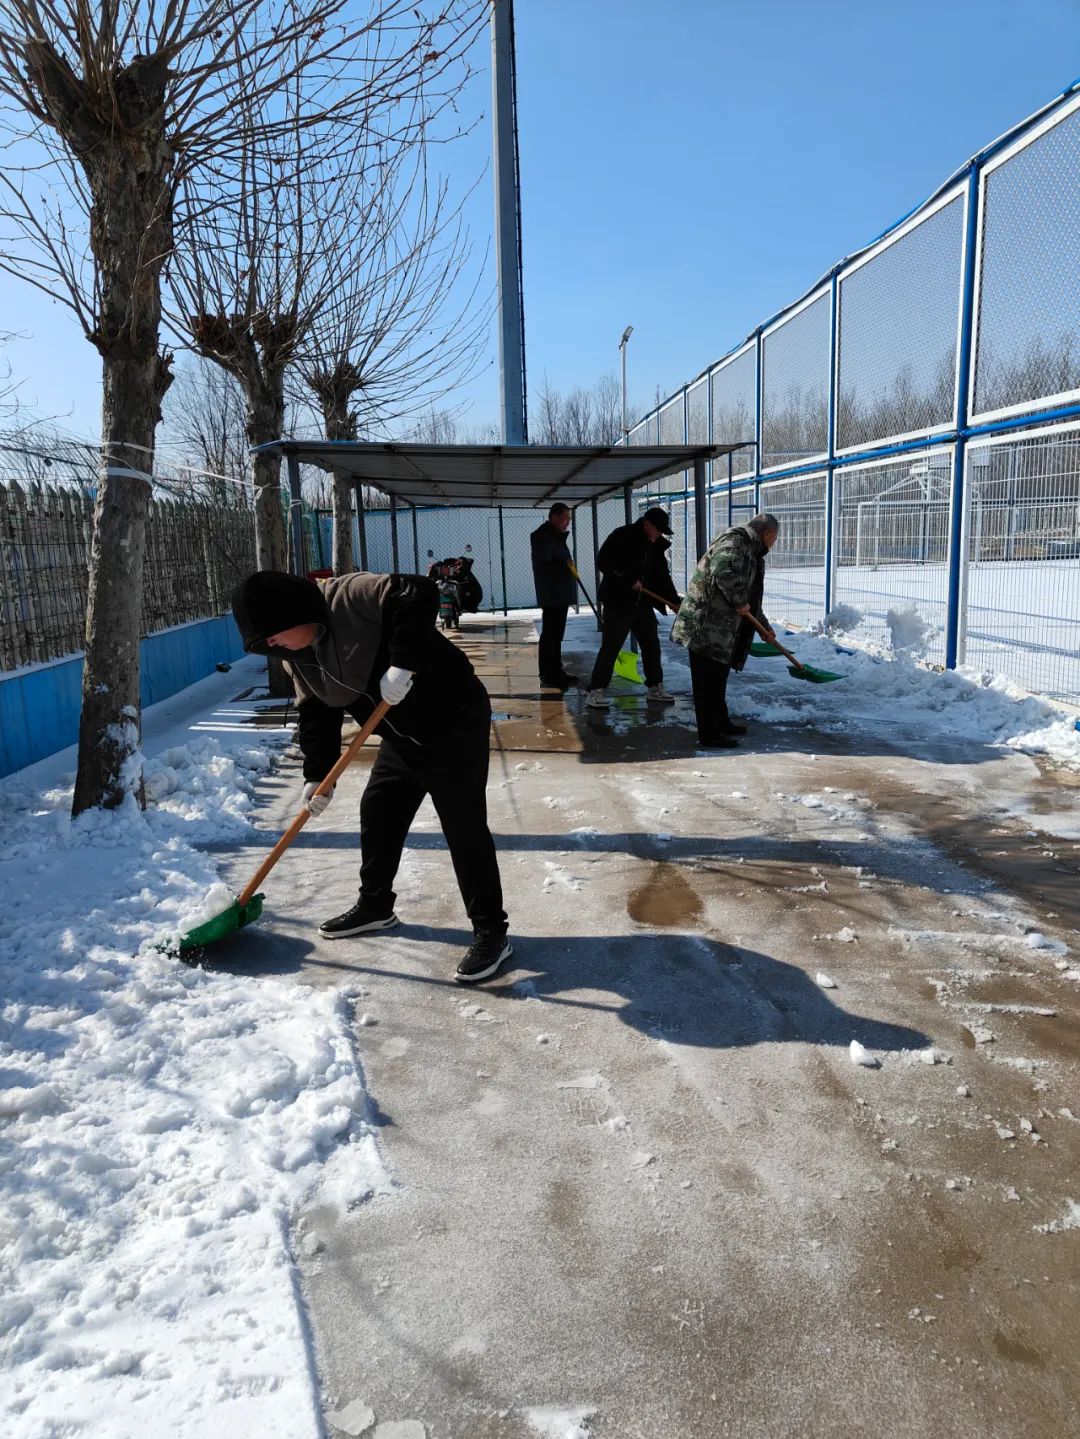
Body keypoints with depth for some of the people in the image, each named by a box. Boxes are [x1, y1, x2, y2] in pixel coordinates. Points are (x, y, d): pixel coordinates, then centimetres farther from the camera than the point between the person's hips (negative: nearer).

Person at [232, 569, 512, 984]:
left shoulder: (351, 597, -23)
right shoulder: (297, 656, 4)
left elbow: (420, 594, -34)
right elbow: (316, 715, 8)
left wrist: (401, 663, -37)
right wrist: (317, 775, 1)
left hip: (454, 721, -9)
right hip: (402, 736, 9)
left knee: (464, 829, -6)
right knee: (377, 815, 17)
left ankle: (491, 933, 6)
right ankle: (375, 905, 38)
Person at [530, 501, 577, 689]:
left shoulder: (557, 536, 19)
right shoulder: (542, 537, -13)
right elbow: (542, 566, -22)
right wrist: (564, 566, -23)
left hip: (561, 595, 11)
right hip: (551, 596, -11)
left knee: (556, 635, 15)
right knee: (550, 635, -8)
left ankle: (556, 672, 23)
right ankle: (547, 676, -5)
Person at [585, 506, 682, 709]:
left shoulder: (656, 545, 9)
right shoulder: (622, 536, -11)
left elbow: (662, 575, 11)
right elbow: (602, 561, -16)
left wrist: (674, 600, 1)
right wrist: (629, 580, -20)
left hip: (643, 603, 7)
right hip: (618, 602, -7)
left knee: (652, 645, 11)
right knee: (610, 647, -7)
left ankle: (654, 687, 24)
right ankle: (595, 691, -1)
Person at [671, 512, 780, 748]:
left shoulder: (752, 553, 23)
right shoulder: (735, 541, -12)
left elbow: (751, 597, 32)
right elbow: (723, 569, -33)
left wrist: (764, 626, 36)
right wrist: (739, 601, -22)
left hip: (721, 630, 11)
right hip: (706, 625, -11)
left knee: (718, 678, 20)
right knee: (709, 680, -6)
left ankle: (721, 723, 33)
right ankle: (708, 735, 0)